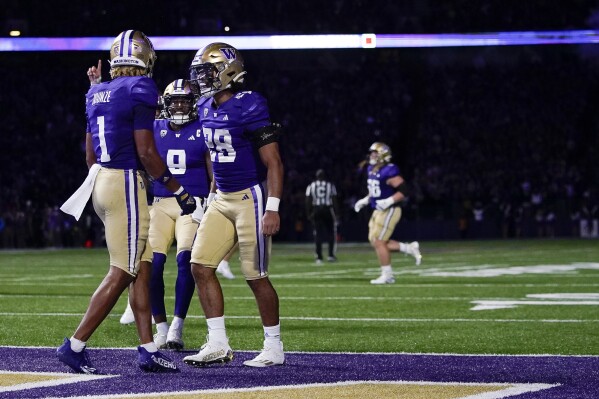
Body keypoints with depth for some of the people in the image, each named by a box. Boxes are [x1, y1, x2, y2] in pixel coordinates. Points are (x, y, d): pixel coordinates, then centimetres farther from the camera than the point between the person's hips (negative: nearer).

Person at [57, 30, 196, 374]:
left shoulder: (98, 94, 12)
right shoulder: (140, 91, -12)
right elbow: (146, 152, -16)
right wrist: (180, 190, -9)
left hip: (100, 179, 9)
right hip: (126, 181, -9)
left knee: (143, 267, 12)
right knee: (121, 274, -3)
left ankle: (148, 349, 10)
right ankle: (76, 346, -2)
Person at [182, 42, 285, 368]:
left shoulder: (249, 108, -17)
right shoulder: (206, 108, 7)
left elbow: (273, 162, -18)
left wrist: (272, 209, -23)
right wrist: (212, 194, 23)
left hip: (251, 197, -8)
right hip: (222, 199, 8)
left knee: (256, 277, -3)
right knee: (201, 267, 1)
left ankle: (274, 348, 11)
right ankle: (218, 345, 6)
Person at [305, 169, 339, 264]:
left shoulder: (311, 186, 3)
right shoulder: (330, 185, 0)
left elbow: (308, 201, 1)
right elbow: (334, 201, -2)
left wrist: (309, 214, 7)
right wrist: (336, 213, 4)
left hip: (316, 211, 1)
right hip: (328, 210, -1)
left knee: (318, 235, 5)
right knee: (331, 233, 10)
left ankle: (319, 257, 2)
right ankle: (331, 255, 5)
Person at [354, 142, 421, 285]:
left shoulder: (389, 172, -18)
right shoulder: (372, 170, 11)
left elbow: (403, 191, -21)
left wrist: (389, 201, -31)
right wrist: (365, 201, 16)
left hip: (389, 211, -10)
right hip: (378, 211, 10)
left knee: (379, 242, -7)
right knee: (374, 241, 9)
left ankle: (387, 275, 4)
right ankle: (410, 248, 17)